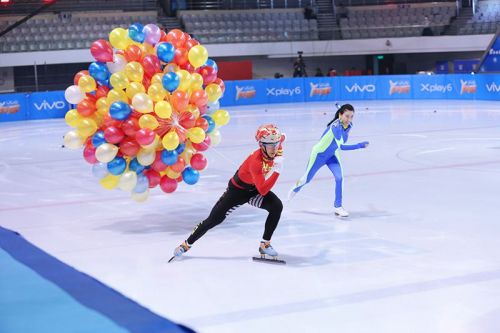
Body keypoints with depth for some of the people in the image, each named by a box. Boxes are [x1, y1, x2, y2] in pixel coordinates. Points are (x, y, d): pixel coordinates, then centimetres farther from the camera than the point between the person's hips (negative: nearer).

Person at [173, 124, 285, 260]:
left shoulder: (277, 149, -19)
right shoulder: (256, 161, -39)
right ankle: (187, 244, 16)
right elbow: (263, 191, -45)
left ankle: (265, 245, -7)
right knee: (214, 219, -4)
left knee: (277, 206, -20)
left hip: (255, 188, 5)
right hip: (238, 189, -5)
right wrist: (276, 171, -49)